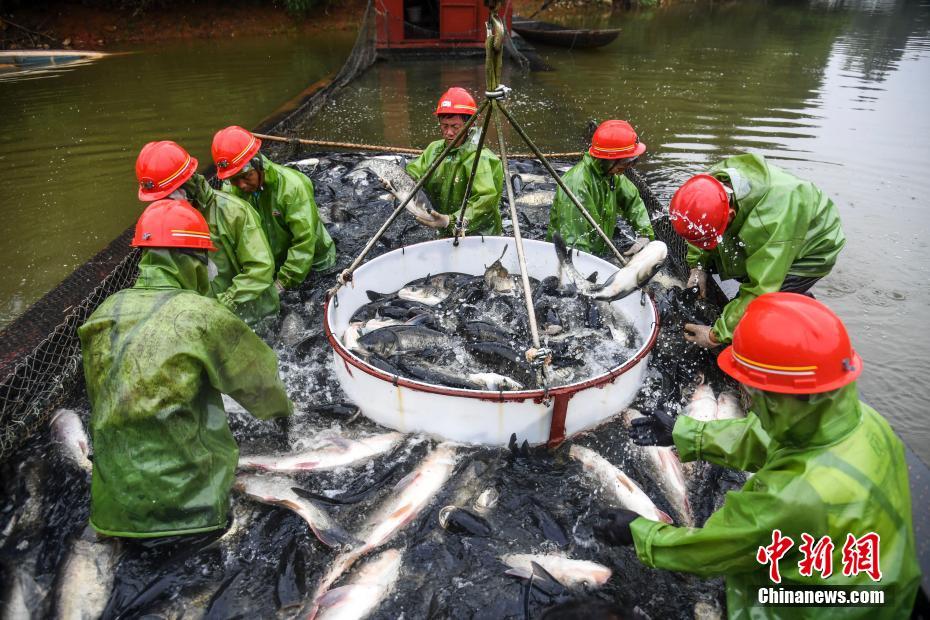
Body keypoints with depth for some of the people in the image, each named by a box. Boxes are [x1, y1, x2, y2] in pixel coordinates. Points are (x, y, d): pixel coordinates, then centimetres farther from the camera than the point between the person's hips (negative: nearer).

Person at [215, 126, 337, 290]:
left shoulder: (293, 186, -25)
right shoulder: (230, 189, -7)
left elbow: (305, 242, -28)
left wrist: (283, 283, -28)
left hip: (311, 262, -4)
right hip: (269, 263, 4)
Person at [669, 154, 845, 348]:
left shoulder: (771, 222, -46)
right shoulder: (711, 183, -27)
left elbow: (760, 290, -40)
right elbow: (700, 228, -3)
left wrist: (717, 335, -37)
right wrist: (698, 265, -14)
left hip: (812, 250, -7)